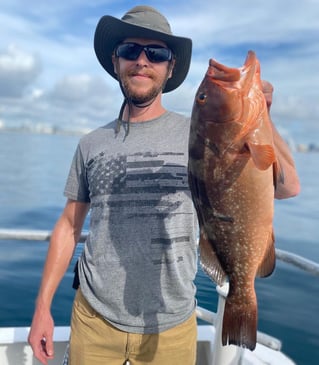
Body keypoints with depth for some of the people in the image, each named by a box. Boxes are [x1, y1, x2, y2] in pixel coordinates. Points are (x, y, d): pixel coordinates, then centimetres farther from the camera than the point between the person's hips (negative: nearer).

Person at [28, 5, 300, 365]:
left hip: (171, 326, -1)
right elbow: (69, 226, 6)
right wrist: (42, 307, 4)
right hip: (95, 318, 2)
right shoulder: (91, 144, 0)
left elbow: (286, 187, -14)